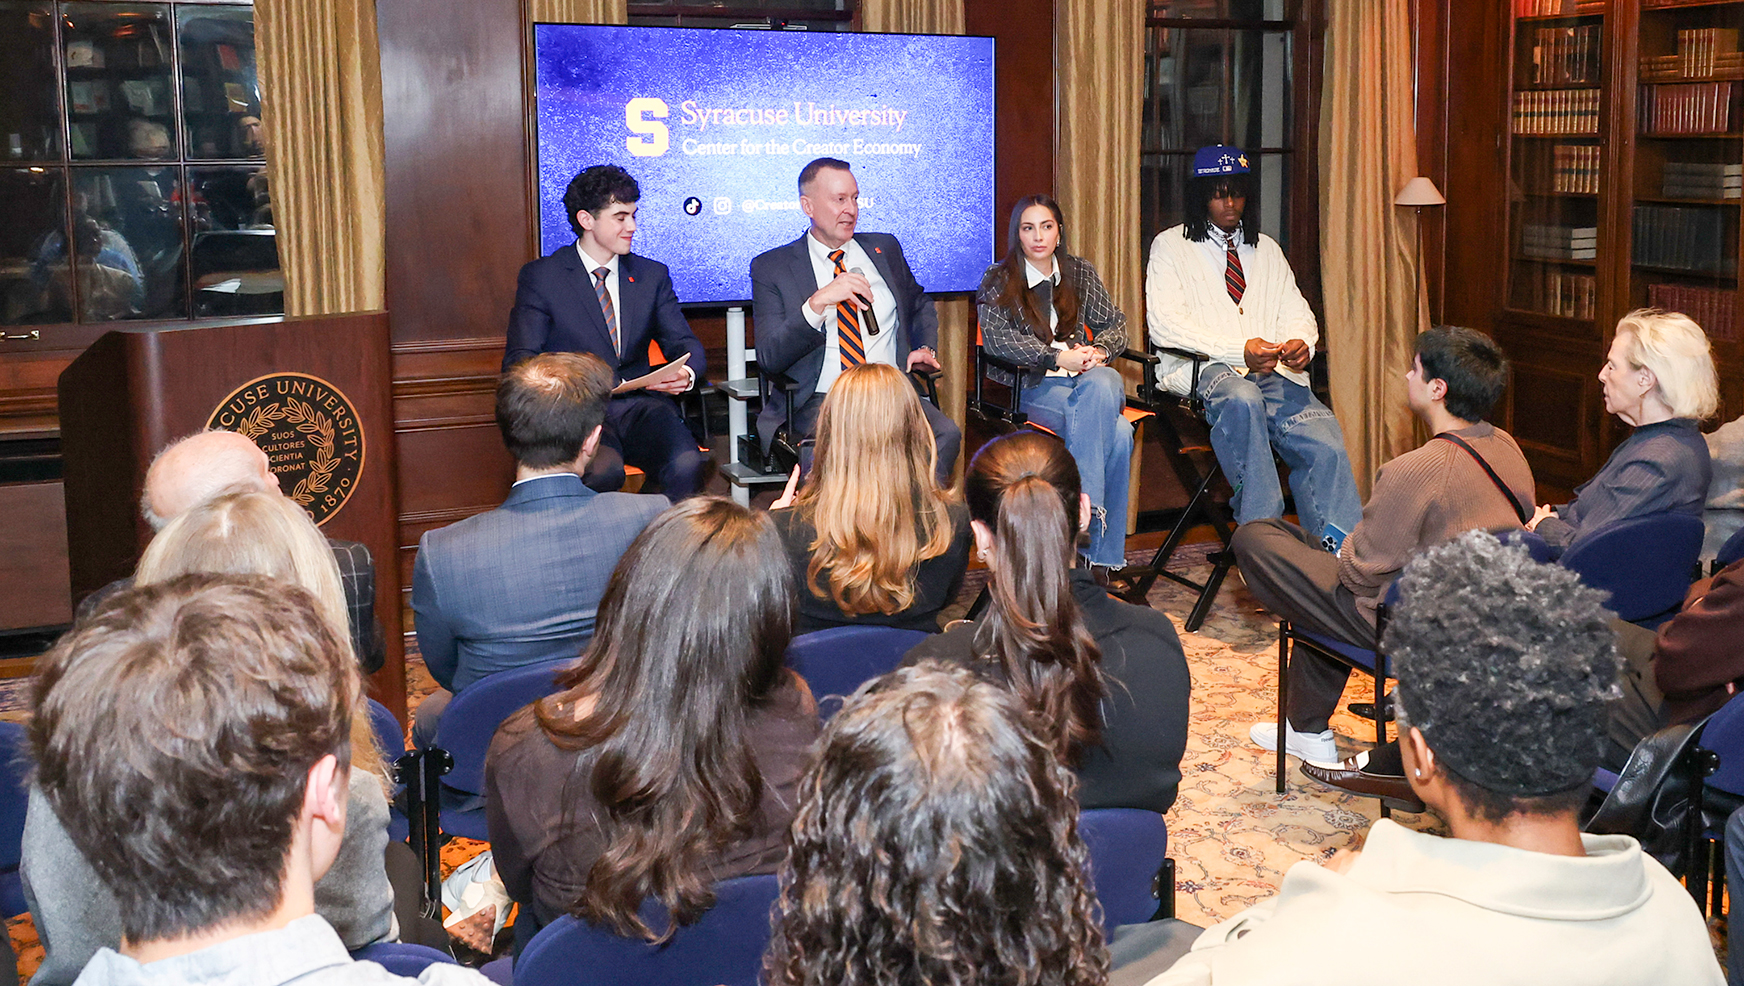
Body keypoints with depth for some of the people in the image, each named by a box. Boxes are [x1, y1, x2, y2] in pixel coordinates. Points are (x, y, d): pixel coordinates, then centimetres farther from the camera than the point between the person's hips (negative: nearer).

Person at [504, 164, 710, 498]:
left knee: (687, 465, -29)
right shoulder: (540, 277, 6)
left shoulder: (652, 275, 17)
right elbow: (518, 361, 0)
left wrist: (685, 373, -11)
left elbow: (685, 346, 15)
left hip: (642, 405, 3)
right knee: (603, 470, -36)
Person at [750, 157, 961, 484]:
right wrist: (818, 302, -20)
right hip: (819, 401, -4)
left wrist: (925, 348, 14)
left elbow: (920, 305, 36)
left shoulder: (885, 249, 18)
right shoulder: (771, 267, 5)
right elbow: (769, 357, -7)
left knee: (946, 433, -27)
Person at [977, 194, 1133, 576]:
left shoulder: (1079, 272, 19)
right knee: (1116, 432, -33)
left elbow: (1115, 323, 16)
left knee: (1103, 383, -37)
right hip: (1031, 387, -4)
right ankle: (1101, 555, -34)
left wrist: (1099, 350, -8)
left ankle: (1086, 504, -36)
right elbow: (996, 338, -8)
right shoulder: (999, 280, 7)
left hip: (1086, 379, 4)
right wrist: (1058, 357, -17)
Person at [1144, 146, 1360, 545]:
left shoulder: (1267, 250, 26)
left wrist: (1301, 343, -7)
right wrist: (1239, 350, -16)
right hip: (1204, 368, -4)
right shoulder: (1170, 246, 9)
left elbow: (1296, 312, 20)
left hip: (1275, 372, 4)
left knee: (1325, 444, -24)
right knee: (1241, 399, -40)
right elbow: (1165, 324, -4)